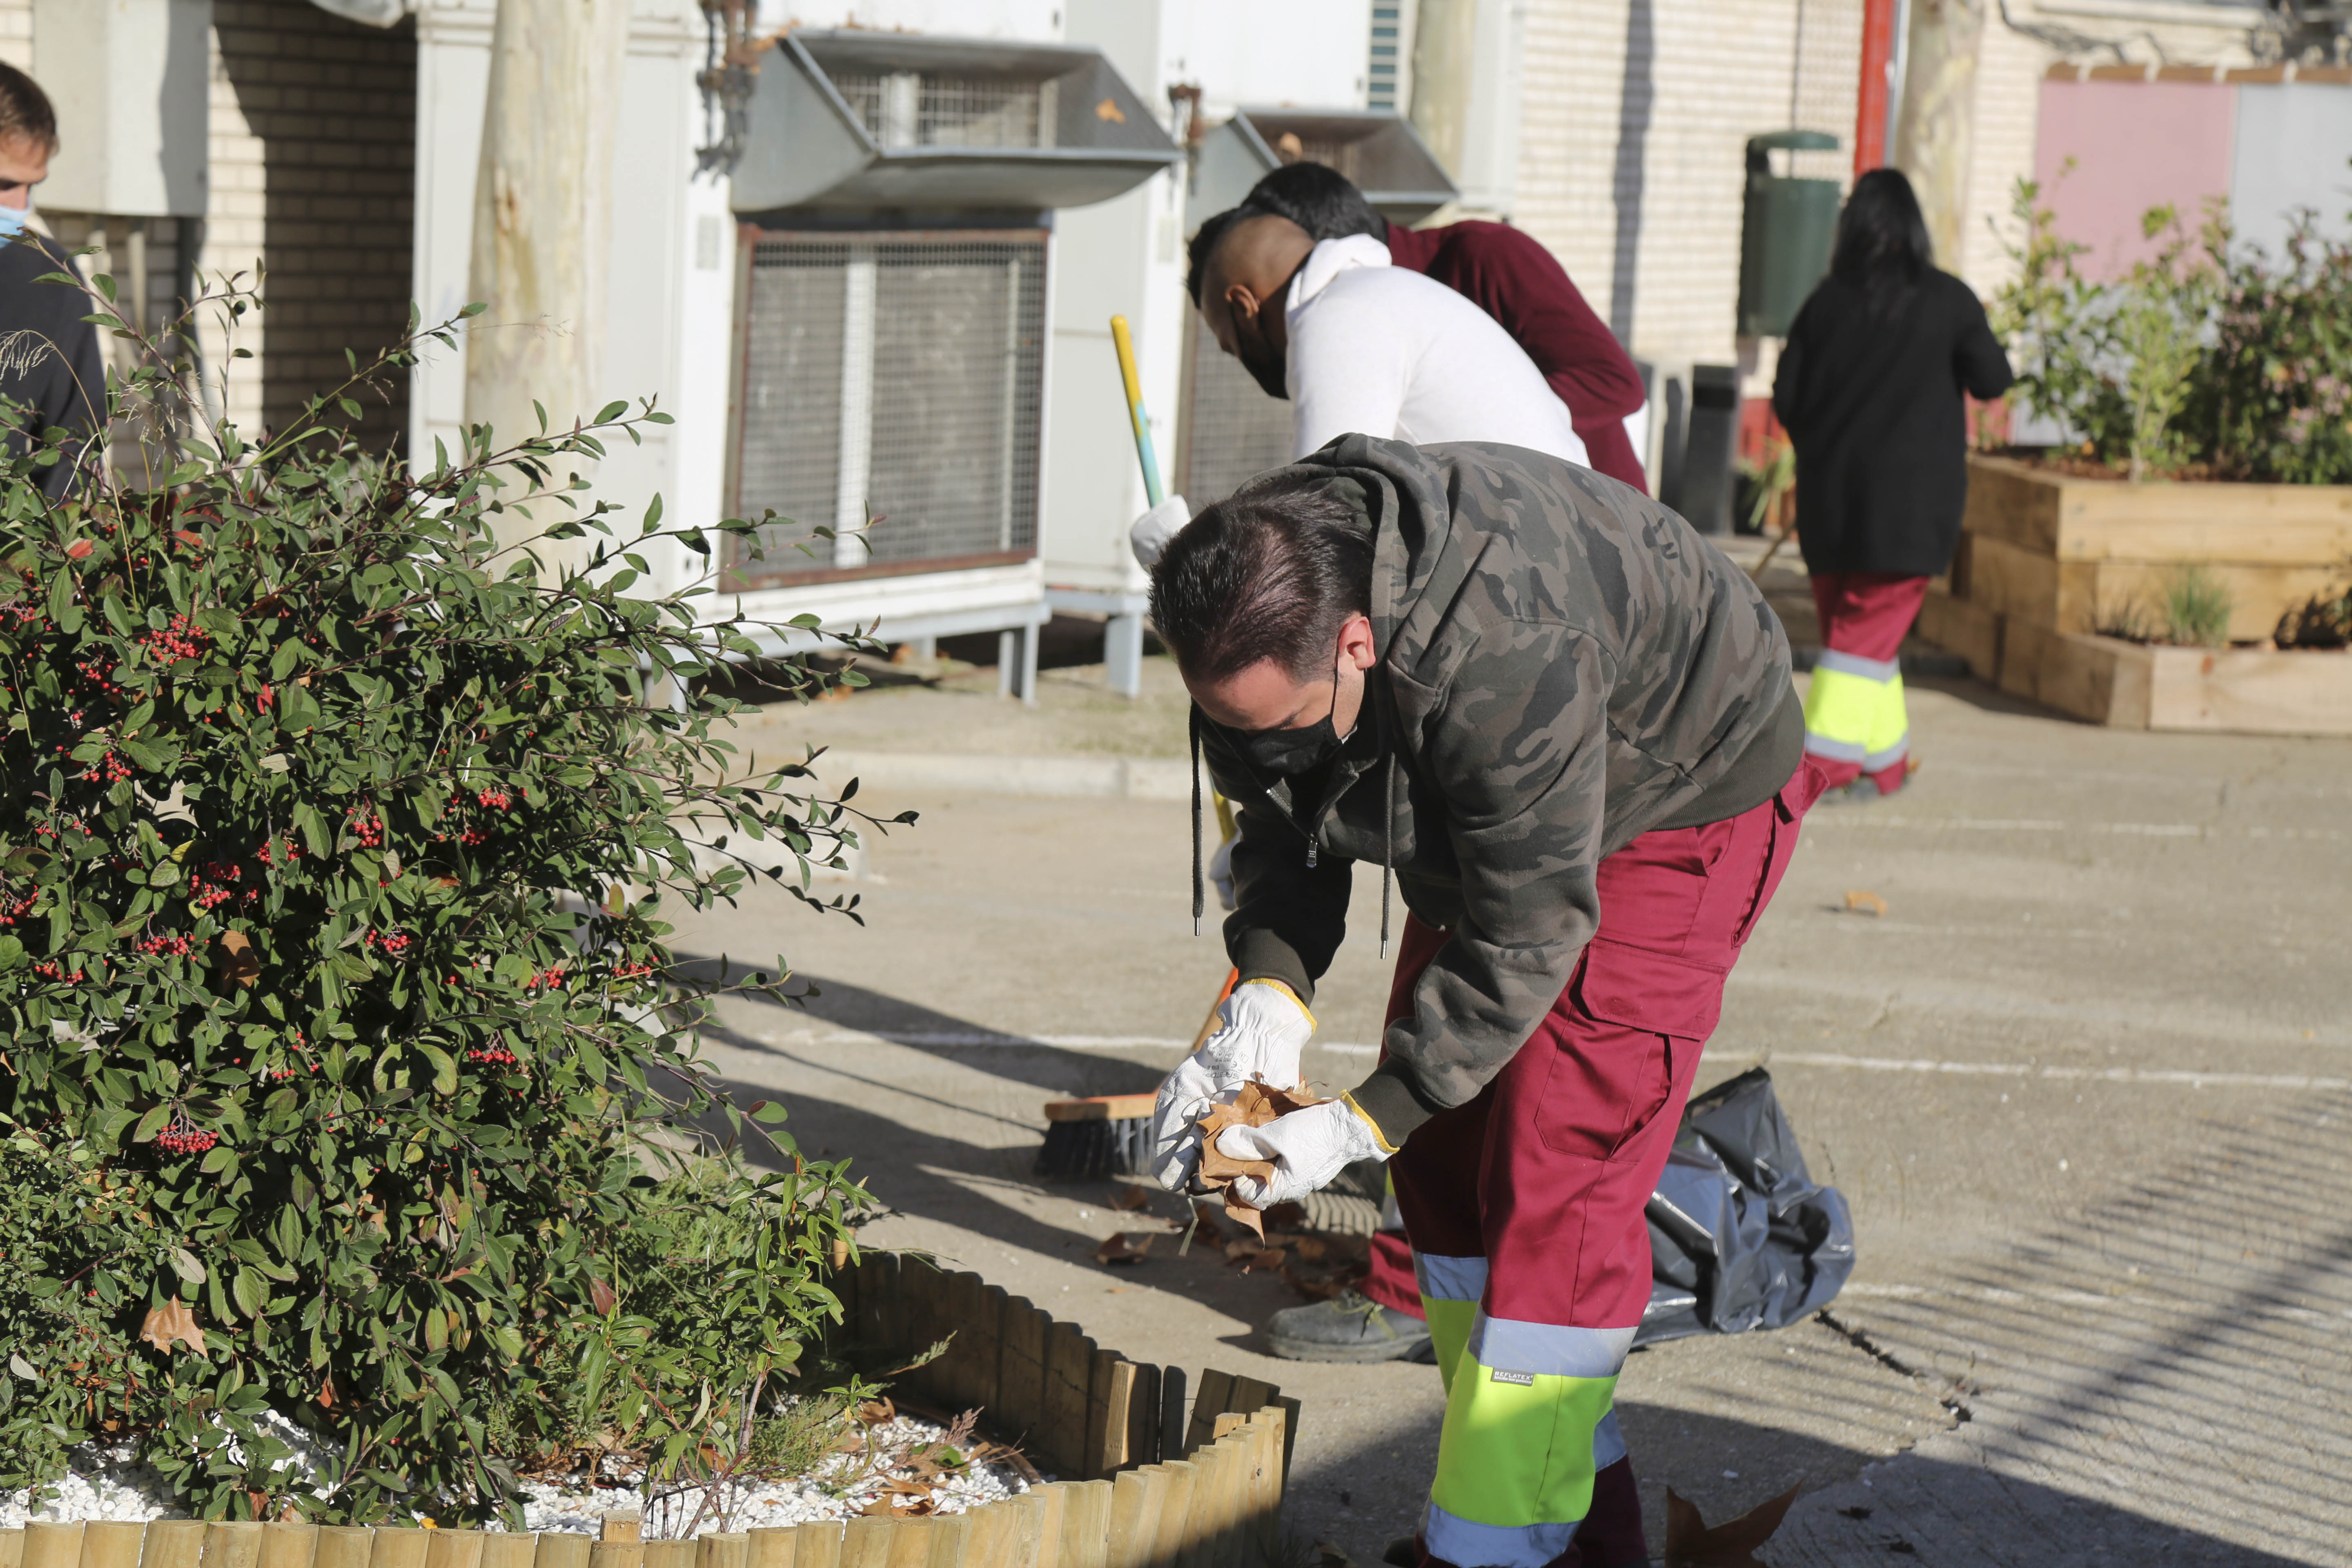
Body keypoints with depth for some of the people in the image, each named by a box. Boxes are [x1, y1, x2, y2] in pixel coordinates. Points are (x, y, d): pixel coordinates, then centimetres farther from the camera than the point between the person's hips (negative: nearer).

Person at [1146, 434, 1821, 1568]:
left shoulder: (1508, 661, -43)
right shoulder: (1255, 625, -21)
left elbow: (1524, 936, -34)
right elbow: (1281, 829, -7)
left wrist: (1364, 1124, -33)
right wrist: (1271, 998, -25)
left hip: (1688, 788, -8)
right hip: (1491, 800, 8)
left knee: (1559, 1167, -15)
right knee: (1441, 1148, 7)